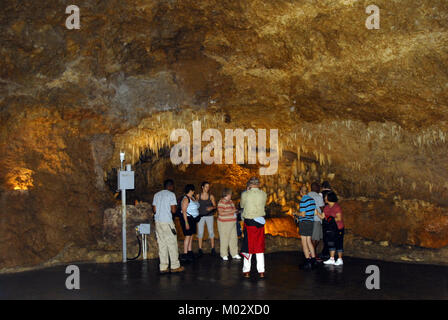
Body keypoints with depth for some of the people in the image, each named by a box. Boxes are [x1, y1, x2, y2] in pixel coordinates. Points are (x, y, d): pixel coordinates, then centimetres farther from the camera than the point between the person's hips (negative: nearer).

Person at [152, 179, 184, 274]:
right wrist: (175, 207, 9)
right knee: (172, 244, 3)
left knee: (162, 244, 8)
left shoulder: (156, 195, 12)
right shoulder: (171, 194, -5)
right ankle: (175, 266, 8)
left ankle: (163, 267, 8)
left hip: (158, 221, 6)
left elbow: (154, 210, 9)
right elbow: (173, 210, -11)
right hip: (167, 221, -6)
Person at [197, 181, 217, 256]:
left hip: (209, 216, 0)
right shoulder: (198, 196, 4)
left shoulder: (211, 196, 2)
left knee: (211, 232, -2)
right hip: (200, 216, 0)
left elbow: (215, 206, 3)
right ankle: (200, 249, 6)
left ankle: (213, 249, 7)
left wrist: (212, 208, -17)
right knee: (200, 232, -2)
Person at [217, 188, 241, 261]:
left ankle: (234, 254, 19)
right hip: (224, 224, -8)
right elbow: (221, 213, -24)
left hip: (232, 223, 8)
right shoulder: (221, 202, -15)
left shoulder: (230, 201, 13)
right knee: (224, 239, 1)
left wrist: (235, 211, 6)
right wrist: (231, 212, -22)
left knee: (233, 238, 9)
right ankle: (224, 255, 13)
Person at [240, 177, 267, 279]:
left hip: (249, 222, -2)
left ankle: (246, 271, 14)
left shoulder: (245, 194, -10)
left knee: (248, 246, 8)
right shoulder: (263, 194, -4)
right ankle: (261, 272, 12)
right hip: (260, 222, 2)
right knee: (260, 246, 10)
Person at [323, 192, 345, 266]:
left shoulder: (337, 207, -15)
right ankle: (332, 259, 14)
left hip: (338, 228, -7)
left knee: (338, 243, -1)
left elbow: (339, 218, -19)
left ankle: (340, 260, 7)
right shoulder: (326, 208, 8)